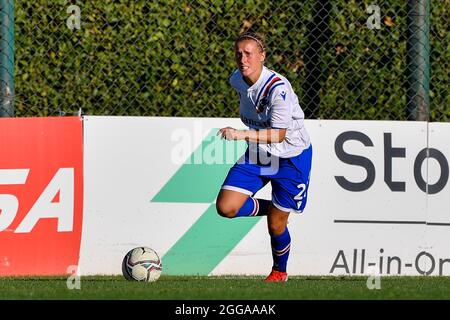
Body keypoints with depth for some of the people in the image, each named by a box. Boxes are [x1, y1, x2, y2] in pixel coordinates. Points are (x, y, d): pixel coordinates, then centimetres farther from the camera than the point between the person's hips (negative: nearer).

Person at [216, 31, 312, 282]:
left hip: (291, 156, -6)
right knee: (226, 208, -13)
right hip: (258, 154, 6)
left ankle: (280, 270, 33)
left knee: (276, 225, 2)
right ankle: (269, 209, 17)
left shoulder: (278, 87, -29)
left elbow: (278, 134, -31)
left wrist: (242, 135, -42)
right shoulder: (237, 80, -7)